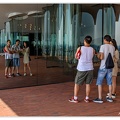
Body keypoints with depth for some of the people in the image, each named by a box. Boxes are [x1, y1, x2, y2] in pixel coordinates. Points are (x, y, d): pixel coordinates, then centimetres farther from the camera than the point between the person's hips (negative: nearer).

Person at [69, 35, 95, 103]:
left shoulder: (80, 48, -10)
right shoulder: (93, 50, -2)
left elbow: (76, 57, 5)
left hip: (82, 69, -3)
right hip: (90, 69, 3)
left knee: (77, 83, 8)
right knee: (88, 84, 11)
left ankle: (75, 98, 11)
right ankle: (87, 98, 15)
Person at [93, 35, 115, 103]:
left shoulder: (102, 46, -10)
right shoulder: (113, 47, 7)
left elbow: (101, 57, -16)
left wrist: (98, 55, 5)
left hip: (103, 67, -5)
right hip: (110, 67, 5)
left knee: (99, 82, 1)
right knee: (109, 82, 12)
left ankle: (100, 98, 0)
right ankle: (110, 97, 16)